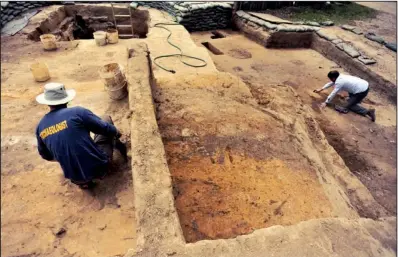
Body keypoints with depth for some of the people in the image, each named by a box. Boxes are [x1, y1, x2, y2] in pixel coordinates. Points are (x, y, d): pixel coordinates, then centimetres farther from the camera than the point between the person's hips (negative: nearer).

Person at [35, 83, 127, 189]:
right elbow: (106, 129, -6)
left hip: (75, 178, 4)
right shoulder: (77, 112, -14)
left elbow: (46, 156, 17)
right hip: (98, 167, -4)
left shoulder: (40, 127, 2)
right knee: (107, 119, 12)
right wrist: (116, 132, 17)